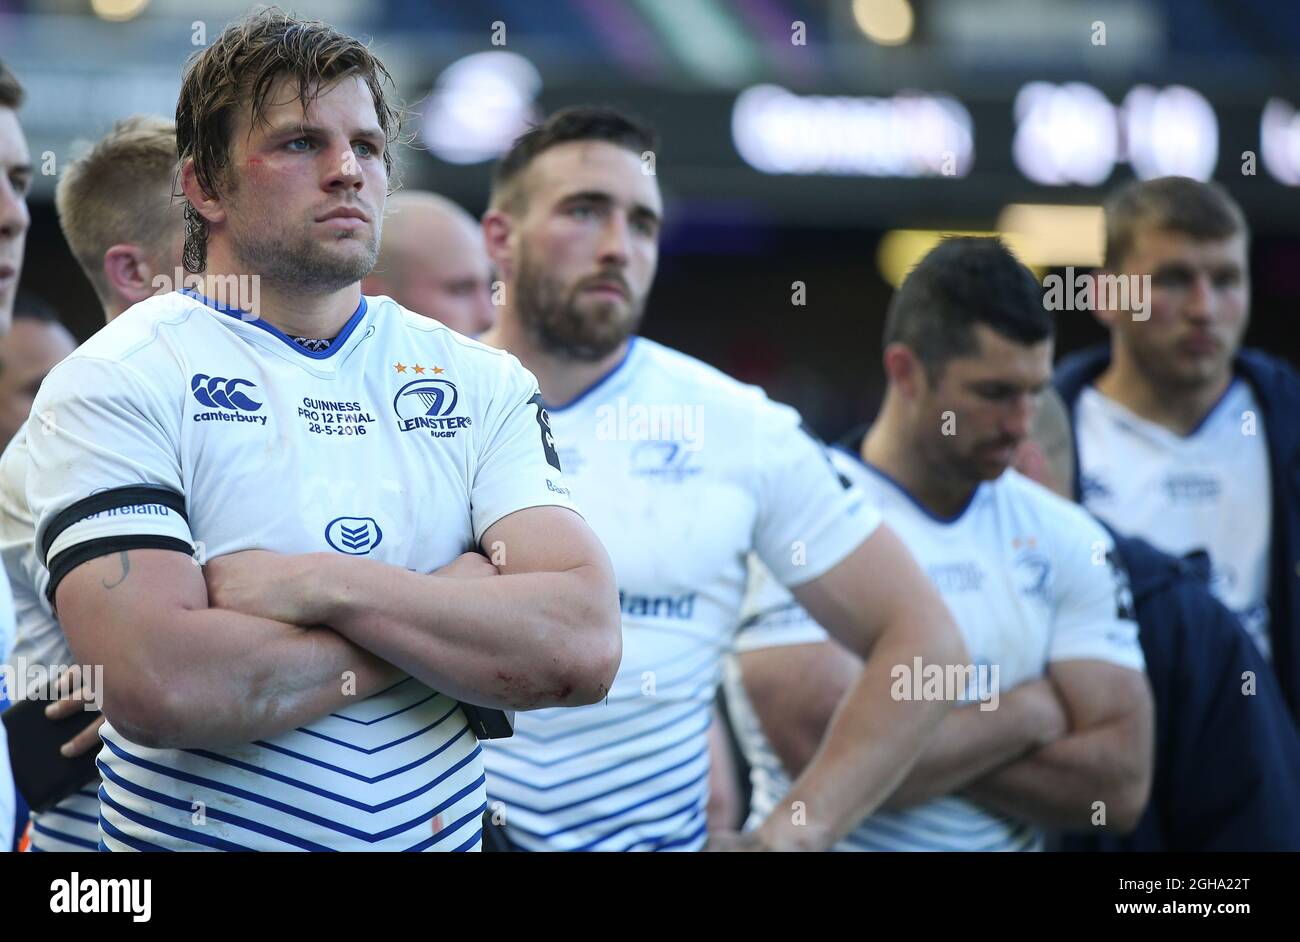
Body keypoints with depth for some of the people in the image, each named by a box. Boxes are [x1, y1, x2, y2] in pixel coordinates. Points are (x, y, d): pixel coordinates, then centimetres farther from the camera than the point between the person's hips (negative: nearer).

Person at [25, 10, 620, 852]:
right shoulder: (116, 381, -10)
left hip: (445, 831, 4)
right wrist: (456, 614, -16)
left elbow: (585, 649, -12)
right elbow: (162, 687, -24)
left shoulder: (484, 381, 1)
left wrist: (320, 586, -21)